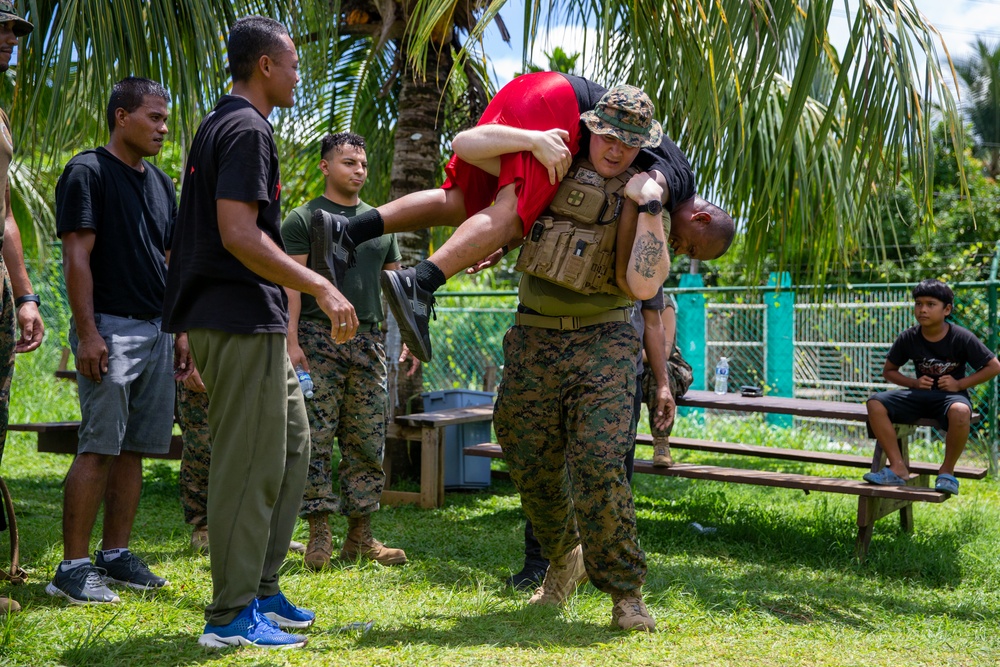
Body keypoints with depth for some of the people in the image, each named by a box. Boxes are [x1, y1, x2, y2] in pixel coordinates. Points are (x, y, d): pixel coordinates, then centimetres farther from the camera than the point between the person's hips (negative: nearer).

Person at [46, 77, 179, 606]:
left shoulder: (161, 183, 17)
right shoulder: (88, 172, -6)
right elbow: (77, 256, -12)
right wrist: (87, 333, -18)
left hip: (158, 330, 8)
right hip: (110, 328, -7)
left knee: (133, 449, 8)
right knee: (99, 448, -10)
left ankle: (115, 555, 15)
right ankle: (73, 567, -6)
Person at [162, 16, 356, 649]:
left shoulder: (220, 125, 19)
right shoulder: (248, 129, -13)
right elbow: (239, 235, -23)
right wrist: (321, 287, -21)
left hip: (252, 320, 11)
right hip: (243, 320, -11)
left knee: (291, 441, 15)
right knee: (250, 462, -5)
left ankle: (261, 589, 21)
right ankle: (232, 615, 2)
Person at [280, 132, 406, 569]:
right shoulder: (303, 219, 3)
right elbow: (291, 283, -4)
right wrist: (292, 340, -14)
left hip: (369, 340, 5)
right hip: (318, 341, -5)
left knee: (367, 443, 4)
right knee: (316, 439, -6)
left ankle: (360, 534, 10)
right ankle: (319, 533, -3)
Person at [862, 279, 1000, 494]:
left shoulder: (962, 338, -10)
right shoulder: (908, 338, -2)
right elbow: (888, 370, 9)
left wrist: (960, 384, -12)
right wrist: (913, 383, -9)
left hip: (951, 394, -3)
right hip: (920, 394, 4)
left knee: (960, 412, -41)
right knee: (875, 403, -21)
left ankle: (947, 470, -17)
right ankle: (898, 468, -18)